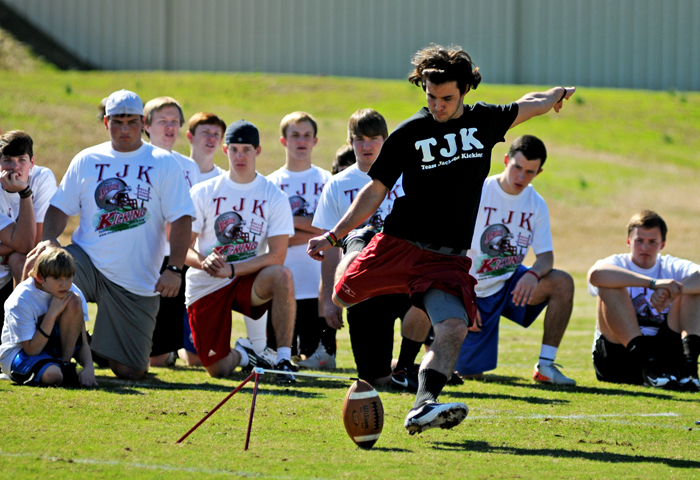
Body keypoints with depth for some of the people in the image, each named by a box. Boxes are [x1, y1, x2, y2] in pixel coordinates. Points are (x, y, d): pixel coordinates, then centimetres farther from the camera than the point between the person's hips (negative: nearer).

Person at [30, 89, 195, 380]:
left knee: (129, 372, -4)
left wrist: (174, 269, -16)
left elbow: (181, 218, -3)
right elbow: (60, 208, 10)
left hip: (137, 282, -1)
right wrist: (49, 239, -12)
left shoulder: (163, 163, 2)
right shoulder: (87, 161, 9)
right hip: (87, 261, 1)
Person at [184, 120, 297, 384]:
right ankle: (240, 354, 31)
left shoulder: (274, 196, -2)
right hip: (205, 289, 1)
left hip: (249, 282, -1)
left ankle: (284, 359, -28)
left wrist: (232, 270, -23)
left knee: (282, 276, -35)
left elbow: (277, 255, -10)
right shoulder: (203, 193, 1)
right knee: (218, 370, -8)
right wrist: (203, 261, -26)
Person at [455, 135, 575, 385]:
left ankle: (545, 365, -18)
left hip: (510, 283, 4)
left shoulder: (536, 204, -2)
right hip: (476, 291, -4)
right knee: (470, 372, -7)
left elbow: (546, 256, -4)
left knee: (563, 283, -23)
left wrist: (533, 274, -29)